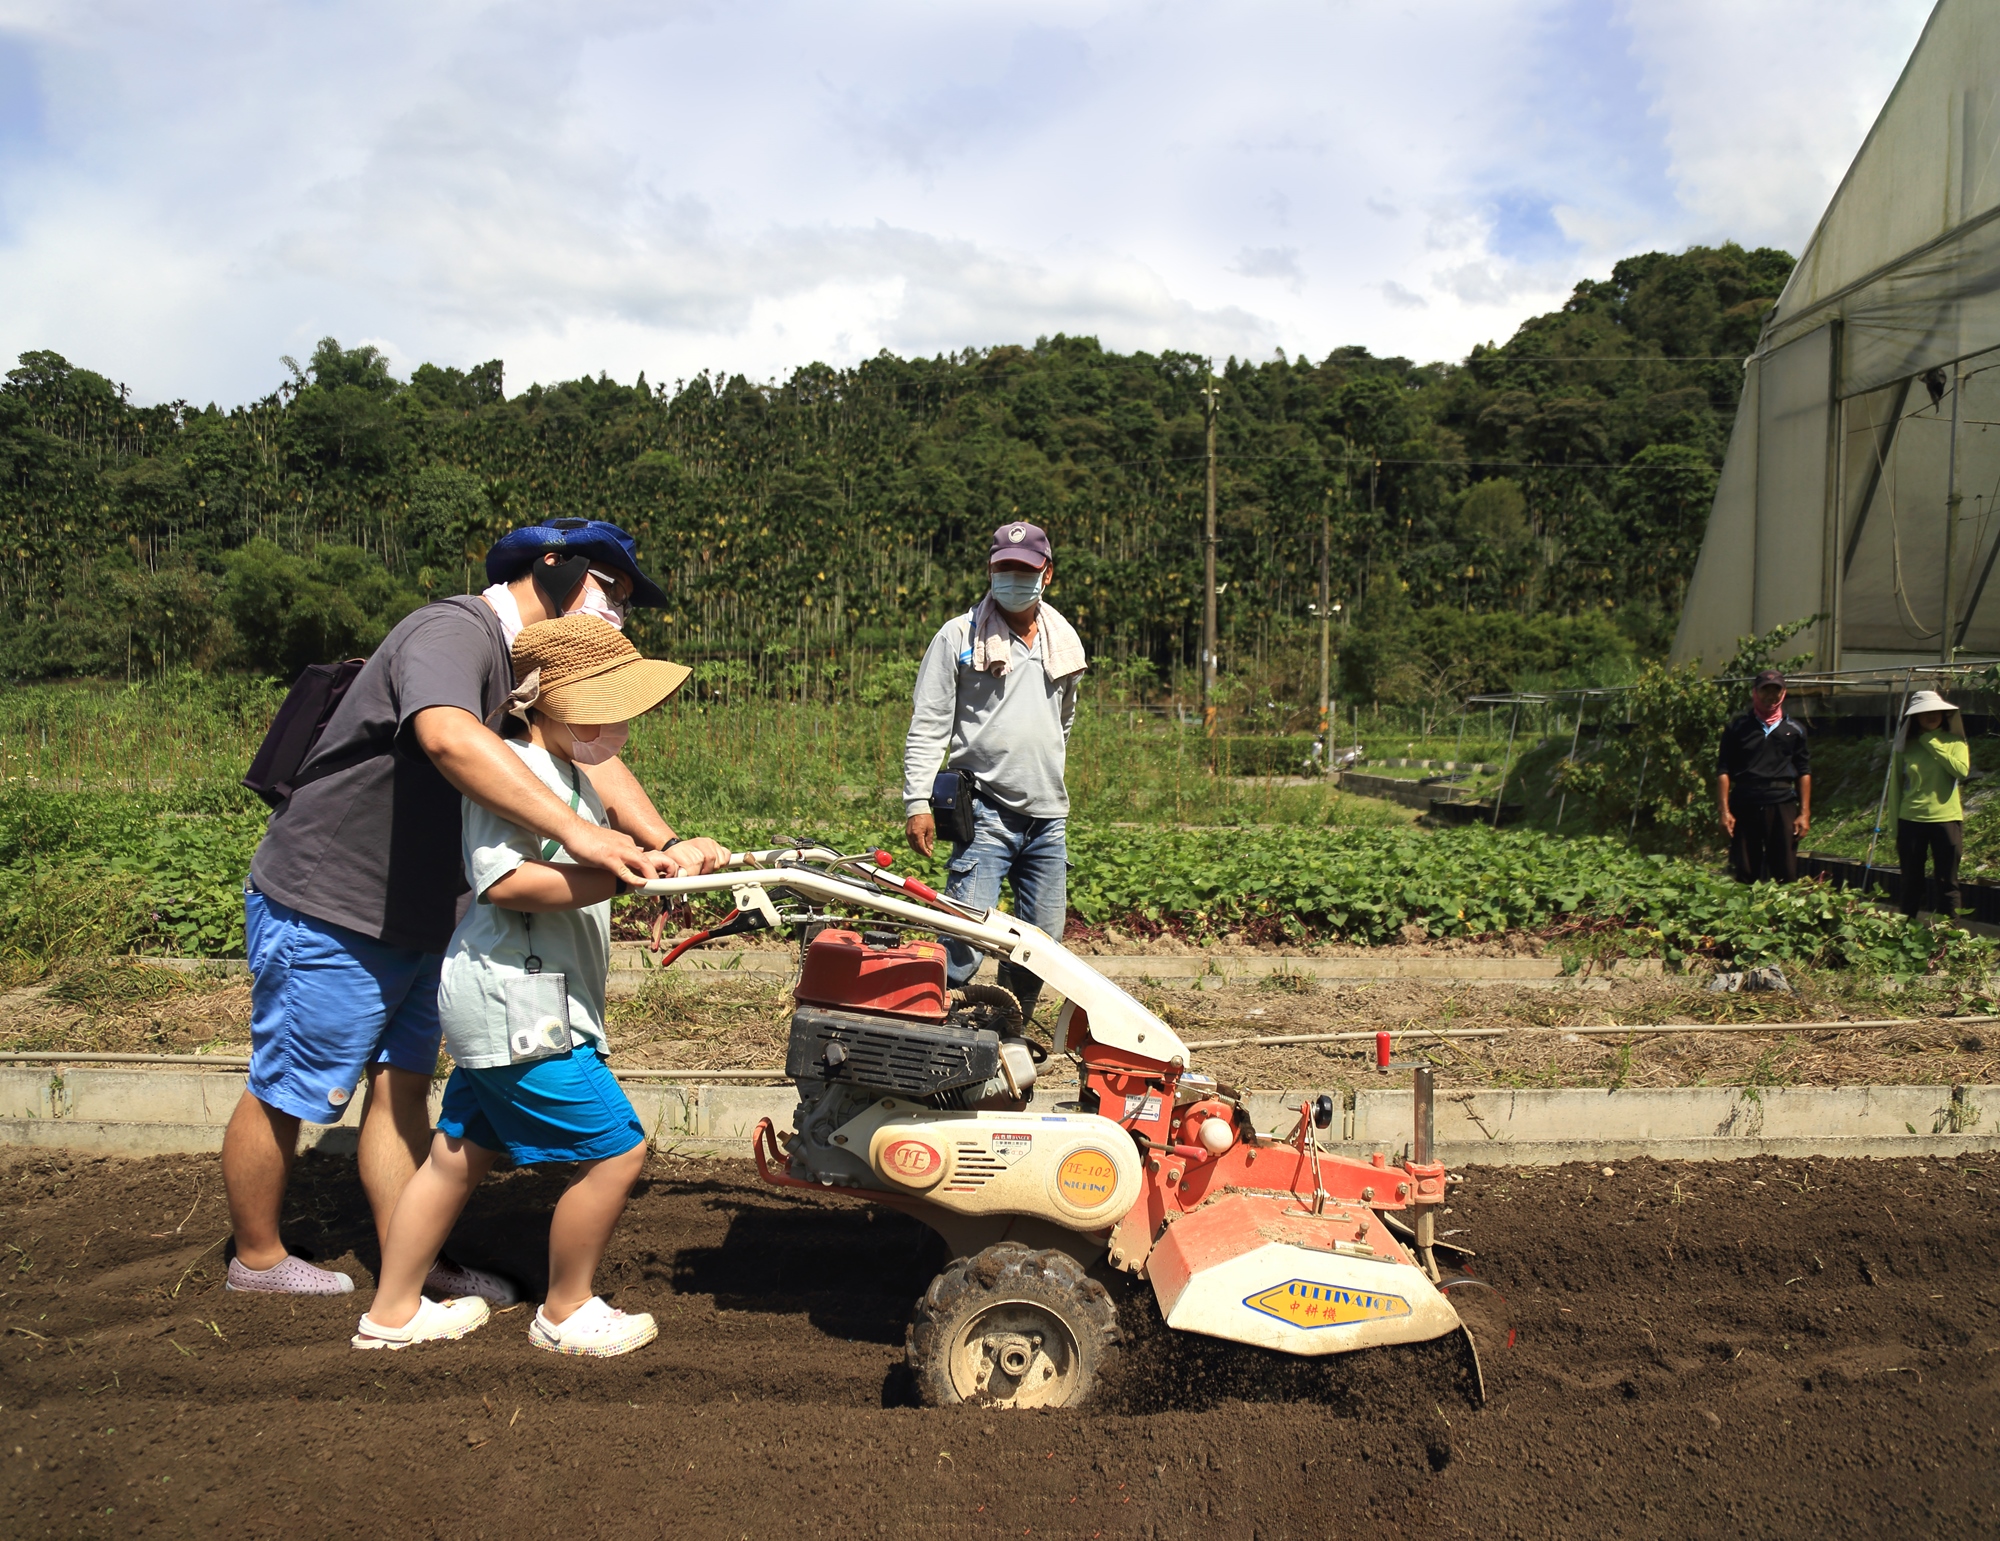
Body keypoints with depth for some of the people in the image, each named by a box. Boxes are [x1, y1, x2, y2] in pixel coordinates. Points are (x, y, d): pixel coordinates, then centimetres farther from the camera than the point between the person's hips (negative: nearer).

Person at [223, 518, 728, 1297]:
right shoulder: (456, 632, -24)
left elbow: (592, 756, -4)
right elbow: (449, 737, -45)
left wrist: (665, 844, -22)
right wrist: (575, 831, -52)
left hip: (416, 922, 9)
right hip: (325, 911, -9)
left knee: (401, 1085, 11)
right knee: (283, 1093, 8)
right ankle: (257, 1258, 26)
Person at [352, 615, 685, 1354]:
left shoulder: (572, 775, 16)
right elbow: (506, 881, -29)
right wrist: (619, 877, -29)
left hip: (516, 1005, 11)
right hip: (516, 1001, -11)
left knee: (459, 1153, 19)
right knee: (616, 1150, -4)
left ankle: (392, 1312, 33)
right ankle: (566, 1313, 15)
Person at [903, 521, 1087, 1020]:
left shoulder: (1064, 640, 14)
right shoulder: (958, 636, -1)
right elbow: (928, 725, -4)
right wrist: (918, 801, -12)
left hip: (1048, 815, 5)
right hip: (985, 811, -5)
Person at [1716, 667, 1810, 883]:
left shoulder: (1795, 730, 13)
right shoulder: (1737, 727, 8)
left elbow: (1804, 773, 12)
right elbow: (1723, 771, 5)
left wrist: (1804, 813, 4)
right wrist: (1724, 811, -3)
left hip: (1782, 806, 1)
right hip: (1745, 806, 0)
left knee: (1786, 873, -2)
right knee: (1744, 874, 1)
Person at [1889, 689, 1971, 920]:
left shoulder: (1954, 742, 2)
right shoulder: (1906, 746, 5)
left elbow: (1962, 770, -17)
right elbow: (1896, 784, 6)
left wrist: (1933, 744, -13)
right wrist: (1894, 824, 3)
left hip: (1946, 819, -1)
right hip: (1911, 820, 1)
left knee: (1947, 882, 3)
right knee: (1911, 883, 8)